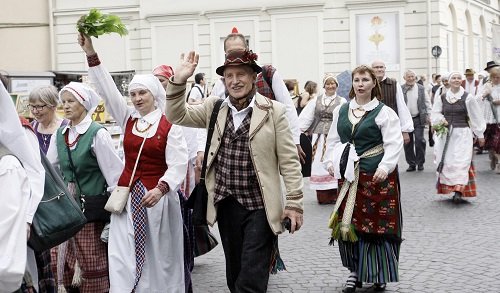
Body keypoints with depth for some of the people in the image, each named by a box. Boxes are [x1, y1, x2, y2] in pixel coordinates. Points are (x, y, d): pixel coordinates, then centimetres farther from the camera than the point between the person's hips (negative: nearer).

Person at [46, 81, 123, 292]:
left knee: (94, 264, 3)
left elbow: (114, 172, -10)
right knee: (66, 263, 9)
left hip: (92, 207, -6)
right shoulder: (59, 135, 8)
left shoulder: (97, 134, -10)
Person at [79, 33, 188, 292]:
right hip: (127, 194, 4)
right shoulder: (127, 119, 7)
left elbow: (178, 164, -12)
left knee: (159, 258, 4)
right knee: (122, 257, 0)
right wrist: (91, 55, -6)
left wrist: (161, 189, -29)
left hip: (158, 196, -4)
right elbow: (107, 90, 1)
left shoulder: (170, 125, -6)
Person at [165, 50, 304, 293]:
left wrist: (294, 204, -8)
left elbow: (289, 161, -6)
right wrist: (179, 81, -11)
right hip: (226, 205, 5)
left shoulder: (273, 111, -6)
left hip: (259, 207, -4)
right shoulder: (215, 108, 6)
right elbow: (177, 116, 4)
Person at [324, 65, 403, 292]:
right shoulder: (341, 111, 11)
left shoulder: (384, 112, -4)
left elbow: (393, 143, -9)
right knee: (348, 222, 5)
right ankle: (356, 270, 19)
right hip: (348, 174, 5)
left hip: (376, 175, -4)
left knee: (378, 222, 0)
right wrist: (330, 162, 7)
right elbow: (333, 140, 18)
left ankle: (379, 274, 14)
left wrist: (385, 167, -20)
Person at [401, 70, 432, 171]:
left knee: (419, 141, -5)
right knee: (408, 142, 4)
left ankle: (420, 163, 9)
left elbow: (427, 103, 10)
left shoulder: (421, 89, 6)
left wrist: (428, 116, 4)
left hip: (418, 119, 0)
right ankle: (411, 164, 14)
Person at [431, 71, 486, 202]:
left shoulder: (468, 98, -3)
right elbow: (435, 114, 12)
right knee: (446, 161, 3)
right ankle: (449, 187, 13)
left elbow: (476, 117, 2)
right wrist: (441, 120, -11)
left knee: (461, 161, -12)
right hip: (446, 134, 3)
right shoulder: (441, 98, 5)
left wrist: (480, 134, 6)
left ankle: (459, 191, -19)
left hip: (463, 134, -3)